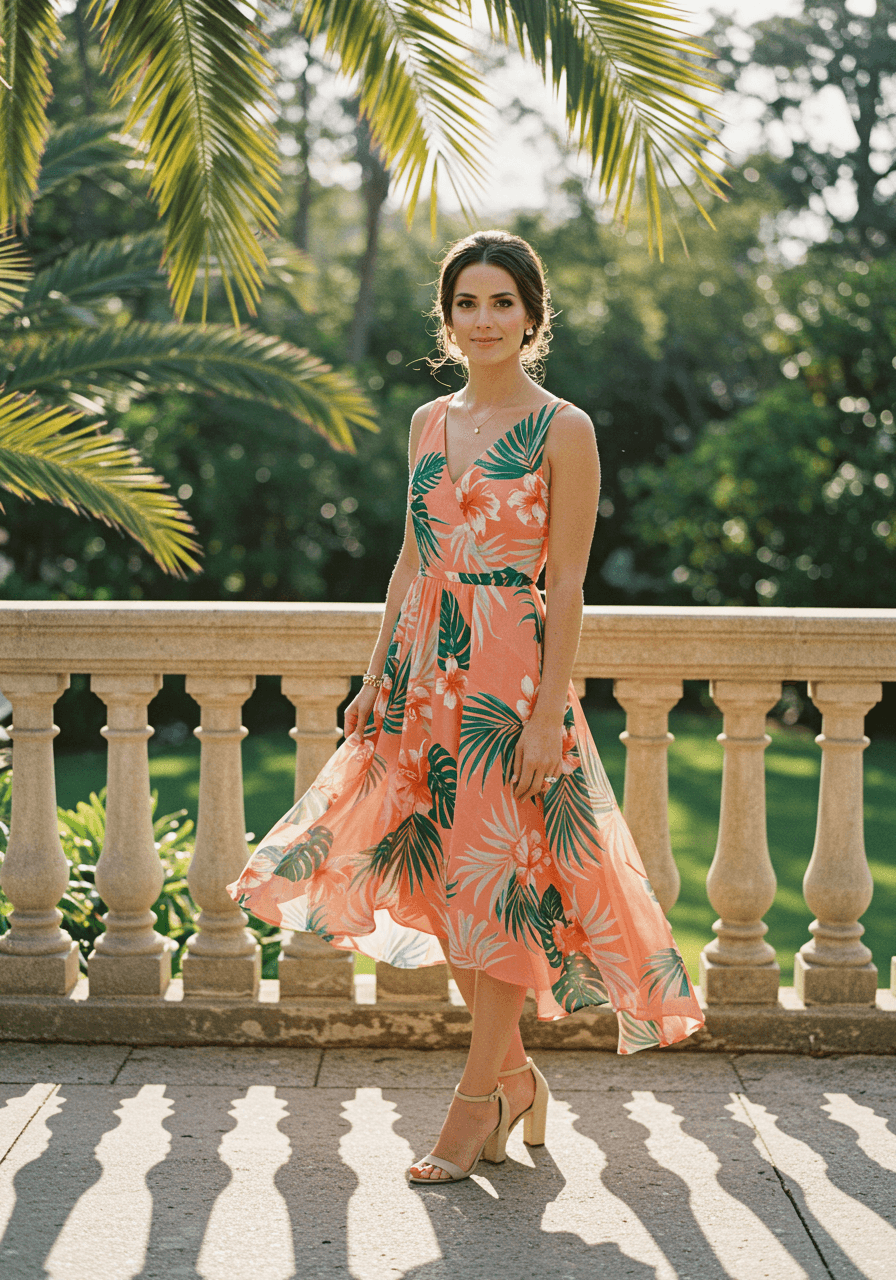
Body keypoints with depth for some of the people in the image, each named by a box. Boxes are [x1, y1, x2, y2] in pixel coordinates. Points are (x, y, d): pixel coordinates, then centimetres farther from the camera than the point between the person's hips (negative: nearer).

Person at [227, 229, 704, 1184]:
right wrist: (377, 678, 11)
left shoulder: (563, 431, -5)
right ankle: (514, 1072, 24)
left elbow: (565, 587, -9)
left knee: (498, 884, -1)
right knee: (442, 876, 8)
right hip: (425, 669, 6)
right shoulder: (430, 423, 12)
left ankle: (478, 1098, 11)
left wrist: (548, 711, -14)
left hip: (510, 671, -6)